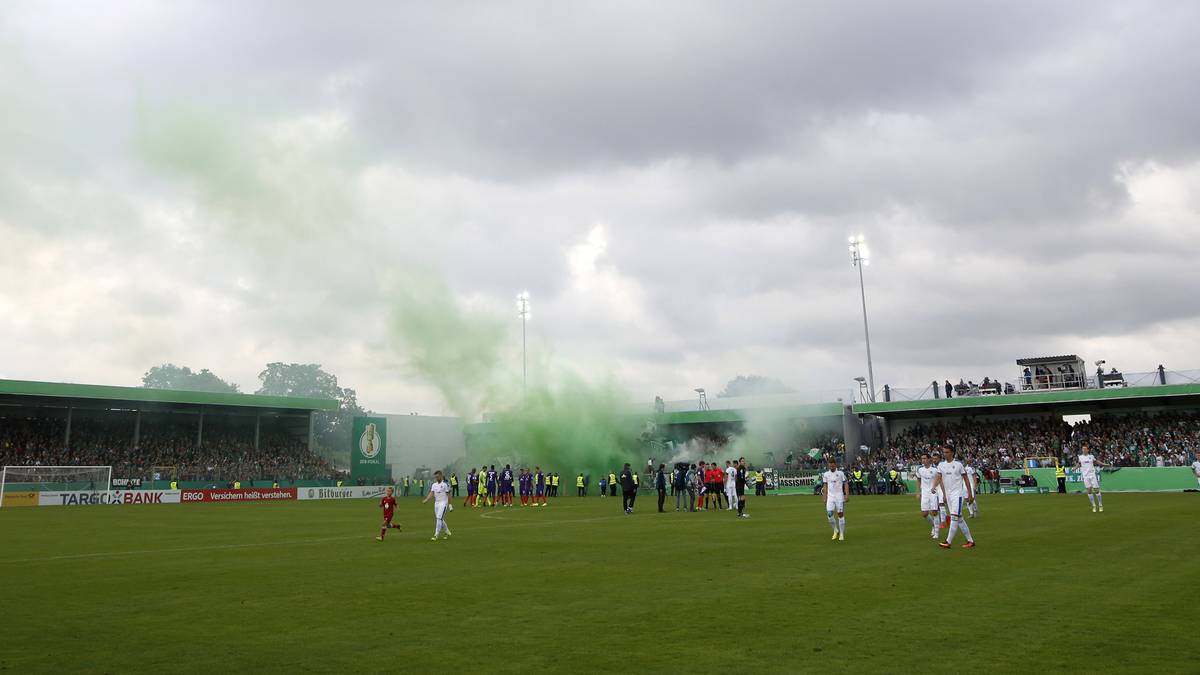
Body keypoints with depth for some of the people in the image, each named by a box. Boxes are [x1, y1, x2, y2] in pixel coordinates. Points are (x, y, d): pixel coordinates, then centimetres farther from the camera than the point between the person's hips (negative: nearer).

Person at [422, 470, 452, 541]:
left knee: (439, 518, -15)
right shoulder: (434, 485, 9)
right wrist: (426, 500, -18)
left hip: (443, 503, -7)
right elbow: (431, 493, -1)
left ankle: (436, 535, -14)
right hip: (436, 503, 7)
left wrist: (450, 504, -7)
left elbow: (448, 495, -6)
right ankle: (447, 532, 26)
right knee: (440, 519, 11)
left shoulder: (445, 484, -8)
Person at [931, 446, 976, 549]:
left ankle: (948, 542, -16)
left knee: (954, 517, -13)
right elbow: (939, 478, 2)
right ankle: (970, 541, 19)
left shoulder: (958, 464, -4)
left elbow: (966, 479, 0)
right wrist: (934, 486, -18)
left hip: (958, 493, -6)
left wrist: (970, 494, -1)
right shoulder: (941, 464, 8)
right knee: (959, 518, 9)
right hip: (948, 494, 6)